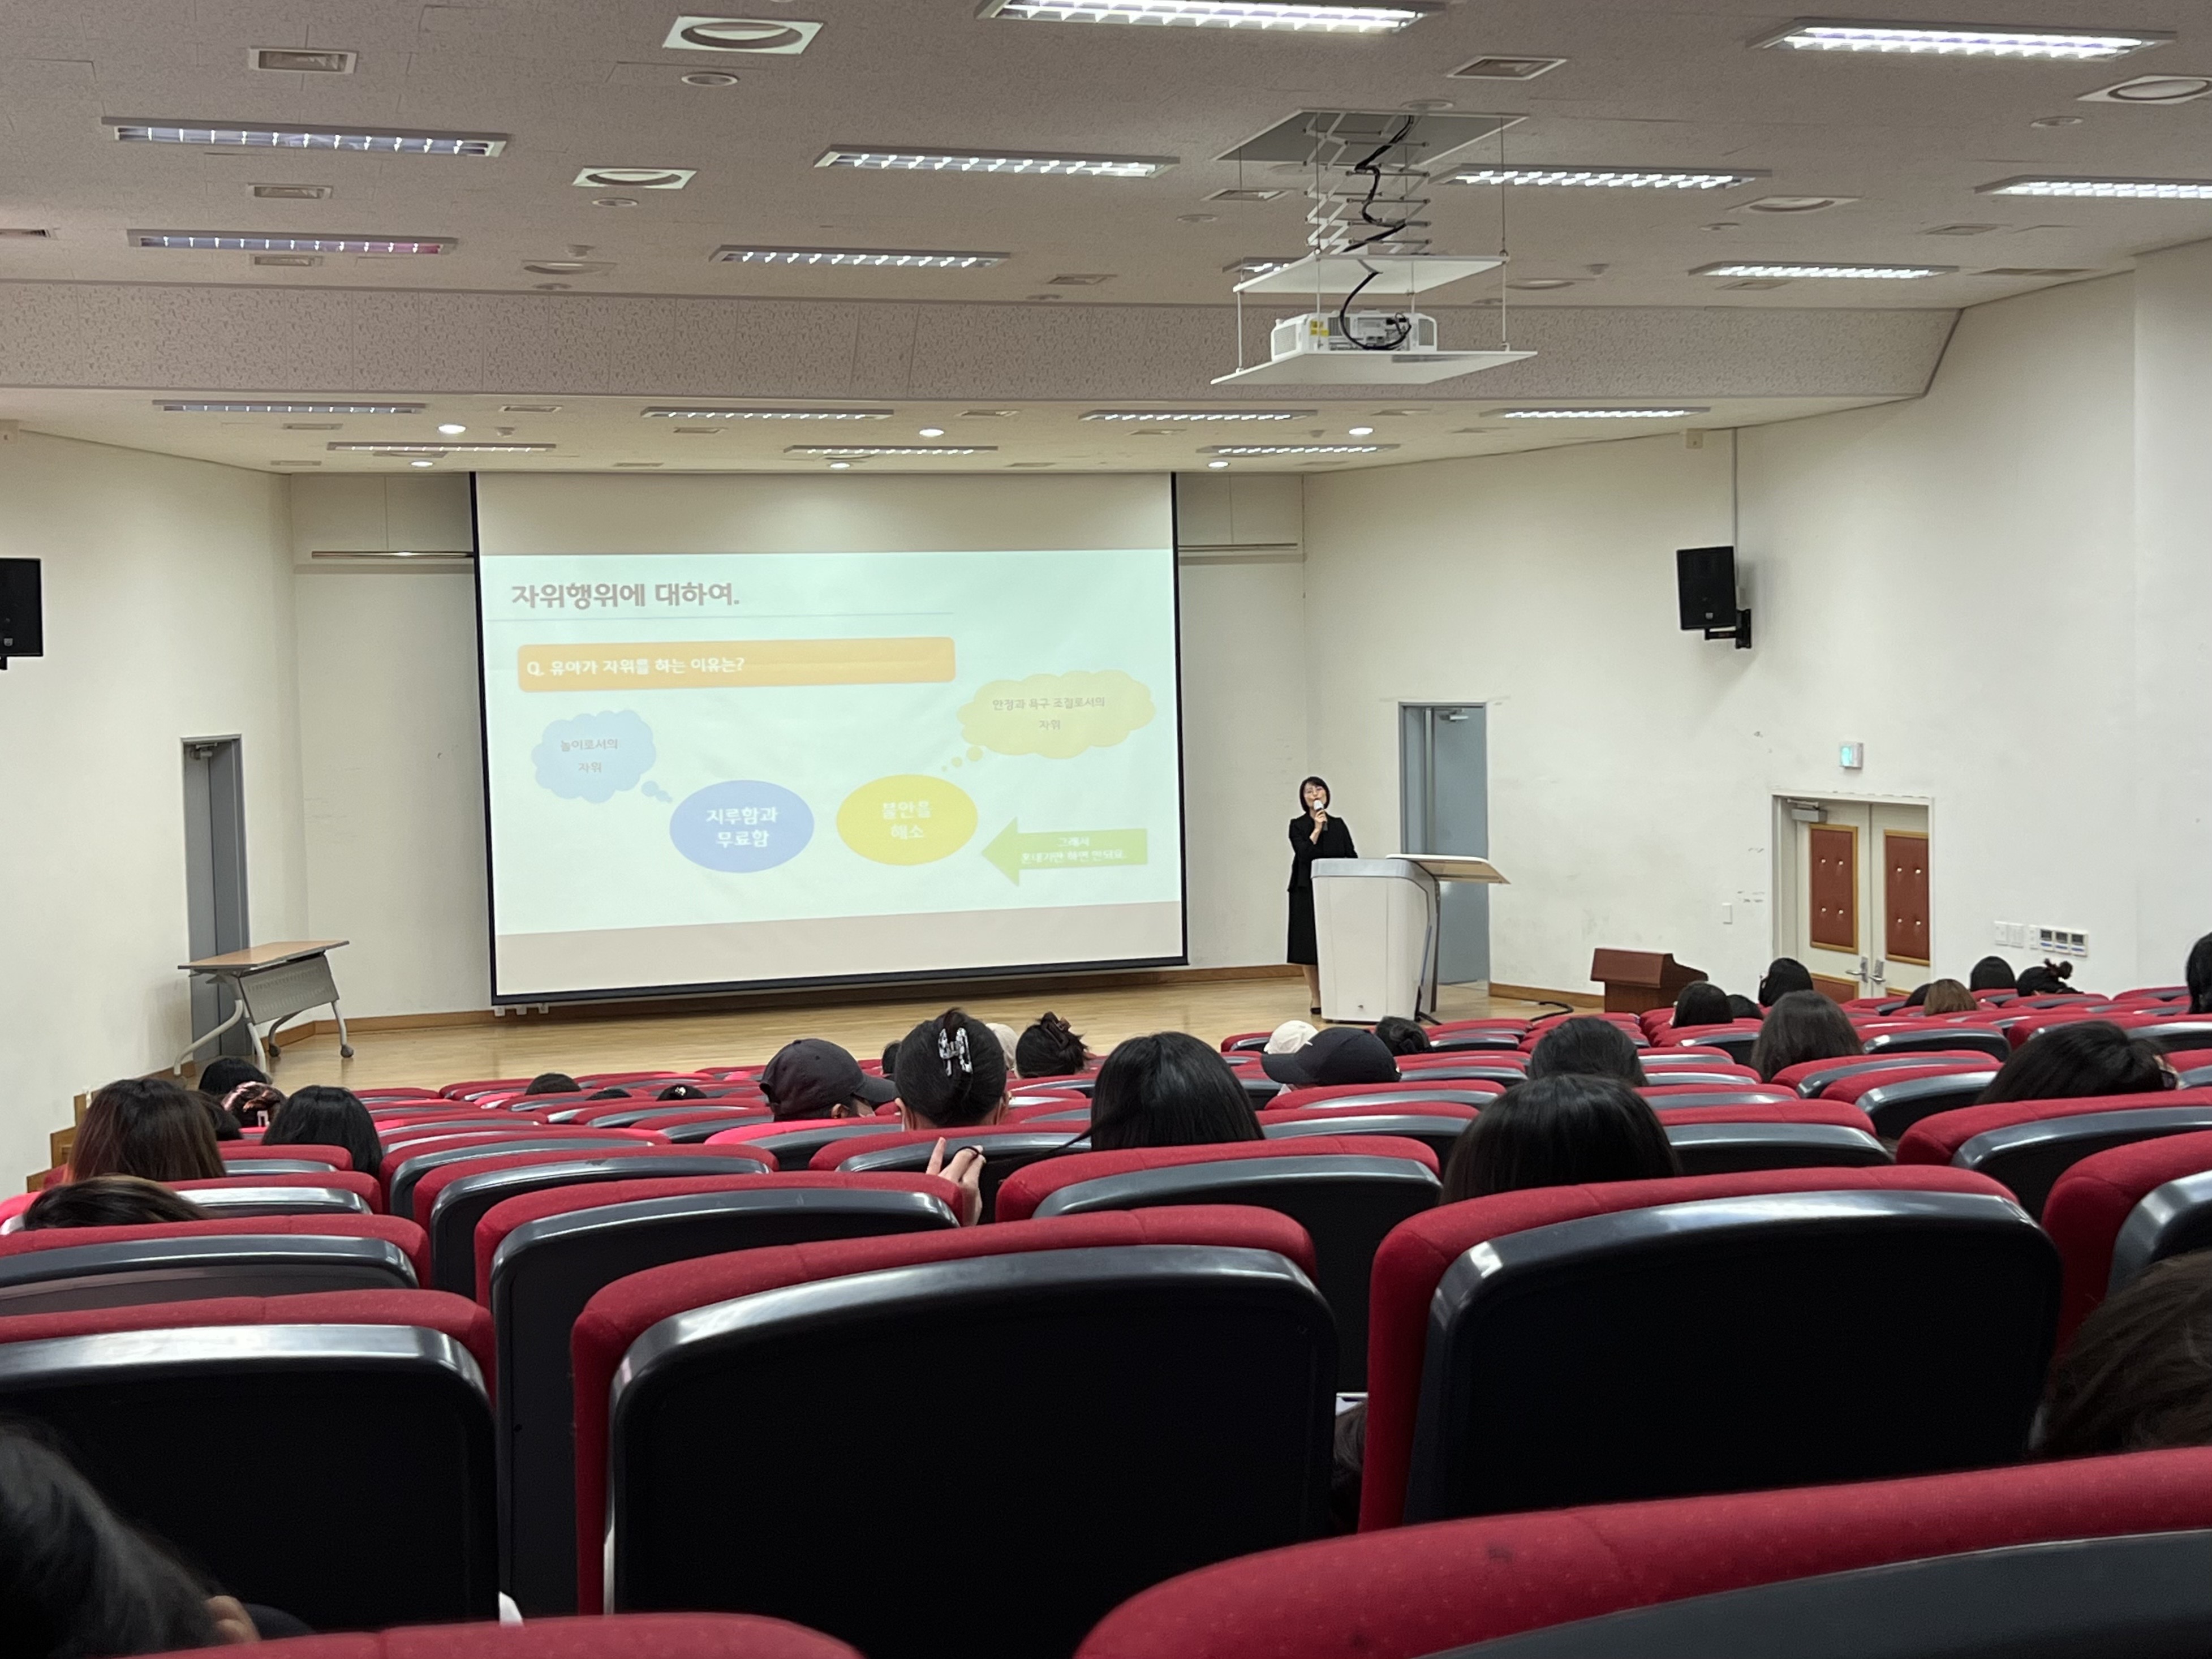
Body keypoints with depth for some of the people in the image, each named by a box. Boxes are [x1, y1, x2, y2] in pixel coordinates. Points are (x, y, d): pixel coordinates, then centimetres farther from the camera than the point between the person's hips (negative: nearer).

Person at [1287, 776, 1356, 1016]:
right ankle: (1316, 999, 5)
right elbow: (1304, 854, -12)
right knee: (1309, 947, -2)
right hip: (1307, 891, -2)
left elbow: (1352, 857, 9)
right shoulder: (1297, 825, 2)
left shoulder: (1338, 825, 11)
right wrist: (1317, 829, -16)